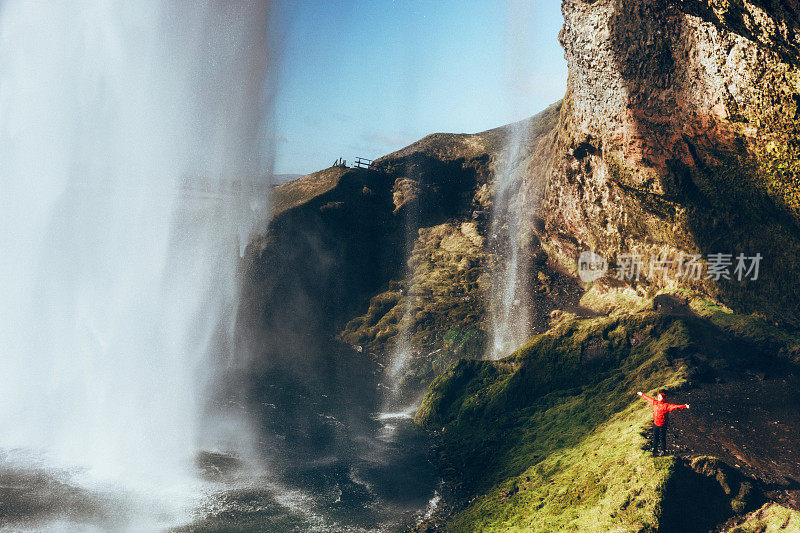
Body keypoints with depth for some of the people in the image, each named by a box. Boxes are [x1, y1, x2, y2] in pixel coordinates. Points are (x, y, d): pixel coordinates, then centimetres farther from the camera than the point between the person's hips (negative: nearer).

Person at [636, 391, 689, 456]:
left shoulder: (666, 405, -12)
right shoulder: (655, 403, 5)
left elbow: (675, 406, -21)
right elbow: (649, 398, 20)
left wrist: (684, 406, -32)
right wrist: (642, 395, 34)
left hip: (662, 425, -5)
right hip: (655, 424, 5)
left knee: (662, 438, 5)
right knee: (655, 437, 16)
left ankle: (663, 451, 22)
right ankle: (654, 450, 31)